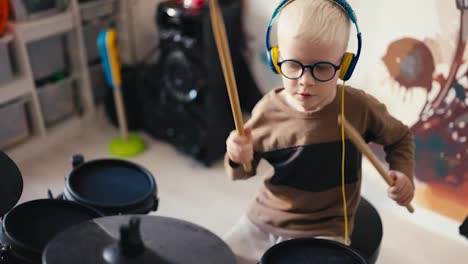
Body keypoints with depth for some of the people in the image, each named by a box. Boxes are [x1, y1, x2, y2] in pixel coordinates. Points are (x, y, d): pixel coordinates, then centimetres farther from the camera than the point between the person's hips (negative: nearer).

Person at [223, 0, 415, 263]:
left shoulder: (359, 107, -15)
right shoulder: (268, 110, -10)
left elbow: (399, 137, 7)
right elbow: (247, 168, 4)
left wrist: (403, 174, -11)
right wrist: (239, 158, -18)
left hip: (324, 232, -2)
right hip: (262, 220, 3)